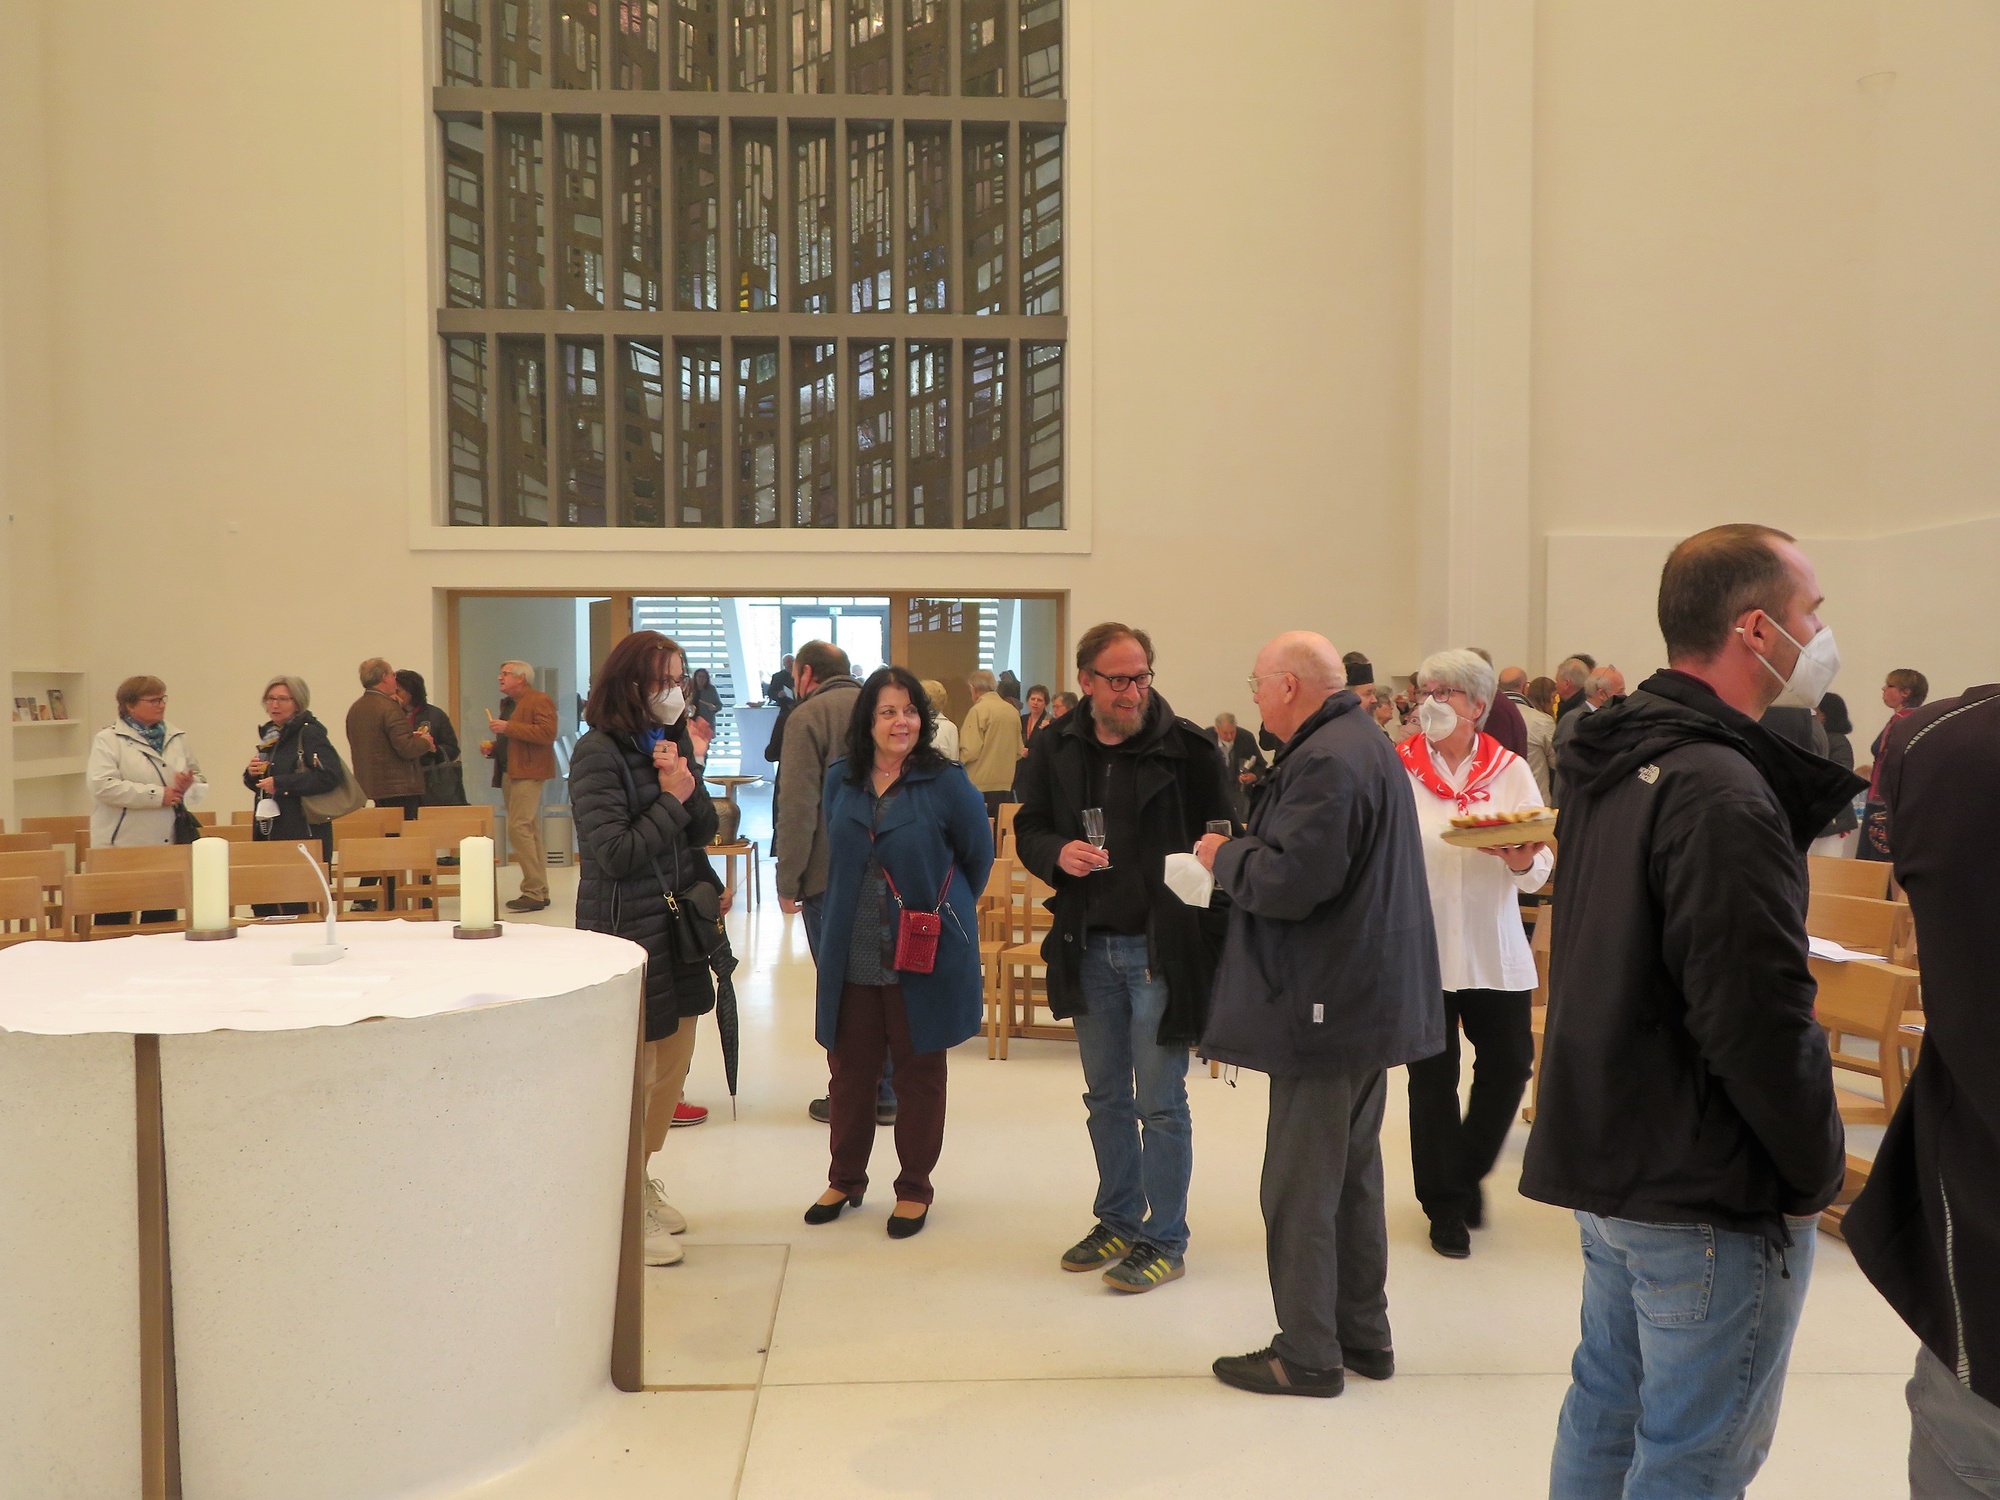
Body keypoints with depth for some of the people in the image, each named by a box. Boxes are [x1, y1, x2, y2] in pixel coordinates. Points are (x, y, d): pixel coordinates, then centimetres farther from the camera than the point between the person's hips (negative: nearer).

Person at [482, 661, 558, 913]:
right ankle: (539, 891, 13)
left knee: (518, 828, -15)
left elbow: (547, 733, -21)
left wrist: (508, 727, -20)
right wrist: (493, 747, 12)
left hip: (528, 773, -10)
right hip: (509, 773, 10)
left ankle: (533, 892, -12)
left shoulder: (540, 701, -8)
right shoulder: (507, 703, 21)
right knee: (530, 831, 10)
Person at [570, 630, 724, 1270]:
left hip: (678, 923, 8)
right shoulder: (599, 751, -15)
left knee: (673, 1064, 16)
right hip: (625, 928, -8)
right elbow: (615, 854, -20)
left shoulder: (673, 739, 7)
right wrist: (672, 798, -17)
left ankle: (642, 1178, 34)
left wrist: (691, 772, -10)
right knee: (632, 1073, 3)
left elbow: (702, 830, 4)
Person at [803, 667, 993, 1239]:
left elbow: (979, 855, 2)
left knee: (919, 1072, 9)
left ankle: (914, 1187, 25)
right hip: (852, 952, 4)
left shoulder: (946, 783, -9)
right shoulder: (840, 781, 4)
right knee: (849, 1068, 13)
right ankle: (845, 1179, 31)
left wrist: (942, 910, 8)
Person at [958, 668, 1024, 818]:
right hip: (1006, 784, 7)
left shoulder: (978, 710, -11)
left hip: (980, 785, -6)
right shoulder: (1012, 710, 9)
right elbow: (1018, 751, 16)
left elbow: (970, 751, -14)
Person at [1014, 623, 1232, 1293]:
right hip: (1088, 947, 5)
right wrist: (1057, 852, -11)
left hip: (1161, 947, -5)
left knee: (1160, 1101, 2)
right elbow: (1028, 828, 12)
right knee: (1105, 1097, 17)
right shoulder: (1056, 748, 3)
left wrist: (1207, 931, -14)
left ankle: (1165, 1240, 17)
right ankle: (1118, 1221, 33)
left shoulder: (1185, 746, -9)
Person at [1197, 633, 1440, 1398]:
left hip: (1325, 1004, -11)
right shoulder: (1366, 744, 14)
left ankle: (1307, 1353, 11)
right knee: (1353, 1173, 20)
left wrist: (1225, 855, -8)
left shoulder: (1325, 761, -21)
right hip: (1368, 997, 11)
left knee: (1300, 1185, 0)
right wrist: (1244, 852, 8)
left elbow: (1291, 882, -26)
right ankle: (1364, 1334, 31)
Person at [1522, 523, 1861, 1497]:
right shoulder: (1720, 792, -23)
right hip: (1713, 1195, -9)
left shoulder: (1615, 757, 7)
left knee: (1606, 1407, 21)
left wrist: (1834, 777, 1)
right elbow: (1760, 1022, -24)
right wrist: (1819, 1167, -9)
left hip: (1606, 1160, 9)